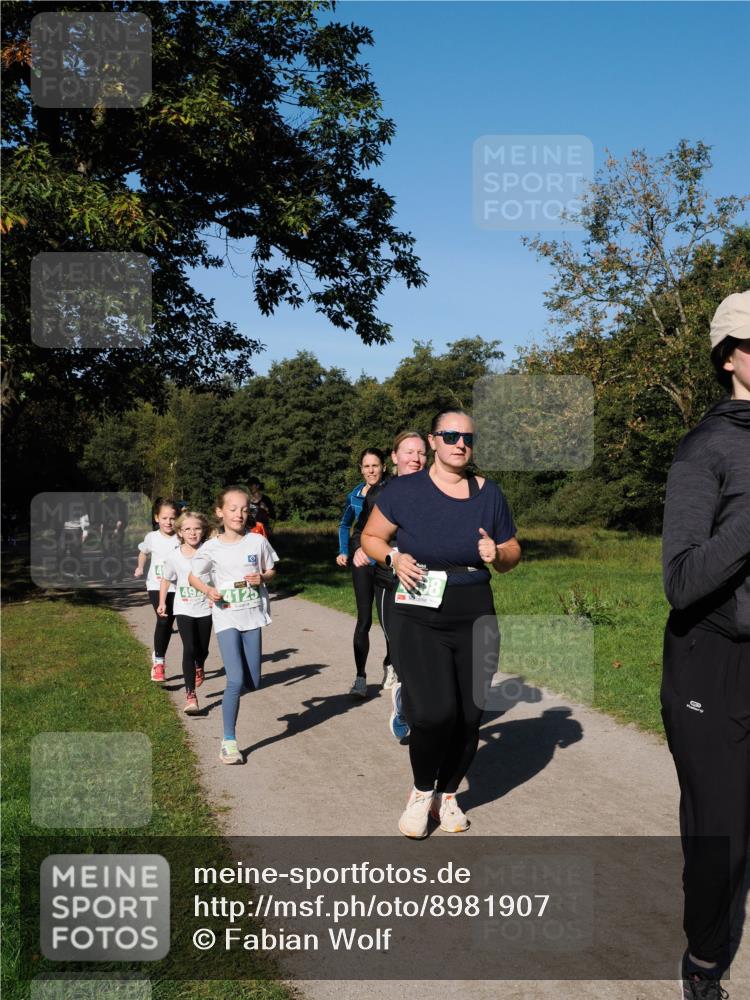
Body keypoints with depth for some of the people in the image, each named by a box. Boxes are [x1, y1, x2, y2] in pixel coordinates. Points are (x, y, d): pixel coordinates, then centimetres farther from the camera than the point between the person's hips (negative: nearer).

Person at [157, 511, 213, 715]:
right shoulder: (174, 556, -6)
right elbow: (166, 580, 10)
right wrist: (162, 603, 8)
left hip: (204, 608, 1)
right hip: (183, 609, -1)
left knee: (202, 650, 14)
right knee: (189, 649, -14)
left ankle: (199, 668, 51)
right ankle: (190, 696, -10)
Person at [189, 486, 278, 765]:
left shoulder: (257, 541, 0)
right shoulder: (211, 548, -5)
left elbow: (271, 570, 11)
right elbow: (193, 577, 7)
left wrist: (262, 578, -11)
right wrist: (209, 590, -12)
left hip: (253, 616, 3)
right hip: (226, 618, -3)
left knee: (254, 683, 7)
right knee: (236, 681, -13)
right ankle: (228, 741, -1)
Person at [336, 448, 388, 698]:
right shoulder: (355, 496, 4)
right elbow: (344, 524, 22)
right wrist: (343, 551, 12)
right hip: (362, 563, 2)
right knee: (363, 620, -4)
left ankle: (389, 663, 34)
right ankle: (360, 677, -1)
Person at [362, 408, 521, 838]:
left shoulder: (490, 494, 2)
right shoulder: (405, 490, -5)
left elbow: (512, 555, 12)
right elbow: (371, 537, 6)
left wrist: (498, 552, -10)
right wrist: (393, 557, -13)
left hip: (476, 619, 3)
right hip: (421, 618, -3)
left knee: (469, 716, 6)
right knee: (433, 713, -17)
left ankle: (447, 795, 33)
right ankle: (421, 792, 14)